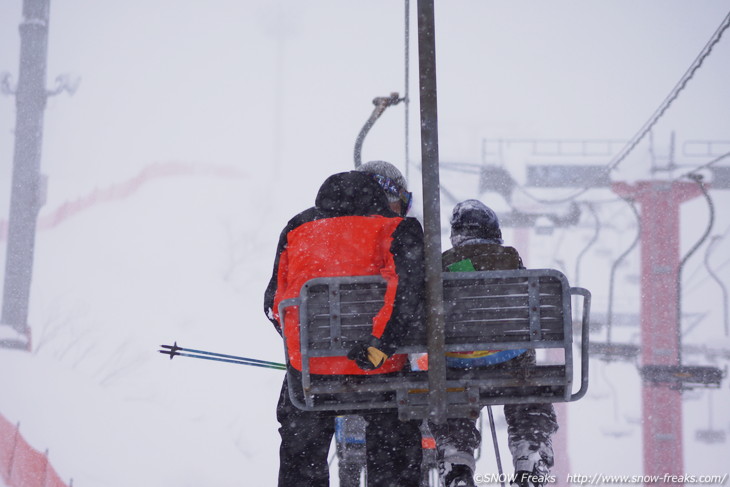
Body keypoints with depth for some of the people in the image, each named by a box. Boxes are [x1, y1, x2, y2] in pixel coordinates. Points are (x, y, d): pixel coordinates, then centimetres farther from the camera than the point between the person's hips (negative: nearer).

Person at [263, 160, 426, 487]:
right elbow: (409, 291, -19)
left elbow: (274, 301, 11)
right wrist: (379, 345, -20)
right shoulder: (397, 229, -1)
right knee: (395, 459, 15)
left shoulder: (298, 228, 12)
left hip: (307, 364, 3)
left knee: (300, 460, 19)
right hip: (377, 373, -3)